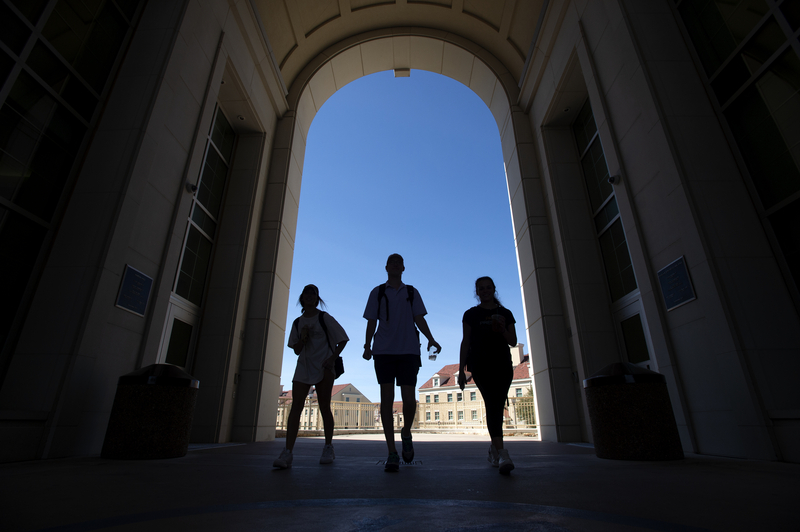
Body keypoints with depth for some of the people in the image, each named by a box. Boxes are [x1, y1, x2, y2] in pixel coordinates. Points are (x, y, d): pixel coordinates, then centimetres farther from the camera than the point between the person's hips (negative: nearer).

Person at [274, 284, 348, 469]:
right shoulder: (298, 323, 11)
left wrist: (333, 357, -14)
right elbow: (297, 350, 11)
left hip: (323, 367, -3)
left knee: (324, 407, 2)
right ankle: (287, 452, -10)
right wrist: (303, 338, -9)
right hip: (303, 367, 3)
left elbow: (342, 339, 0)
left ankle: (328, 448, 16)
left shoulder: (324, 318, 0)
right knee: (296, 406, -8)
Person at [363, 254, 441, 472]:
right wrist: (368, 345, -4)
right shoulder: (377, 292, 12)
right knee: (386, 399, -3)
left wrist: (430, 339, -6)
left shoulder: (412, 292, 15)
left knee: (409, 397, -6)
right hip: (384, 351, 0)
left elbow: (419, 319, 10)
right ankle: (392, 453, 5)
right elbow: (371, 321, 9)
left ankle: (406, 434, 25)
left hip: (408, 350, 1)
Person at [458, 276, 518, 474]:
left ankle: (494, 447, 22)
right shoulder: (471, 314, 7)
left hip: (503, 365, 3)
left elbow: (513, 341, 11)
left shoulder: (505, 313, 12)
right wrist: (461, 369, -1)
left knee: (497, 405, 2)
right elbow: (465, 342, 4)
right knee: (493, 404, -16)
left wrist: (503, 331, -12)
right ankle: (501, 454, -20)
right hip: (480, 365, -3)